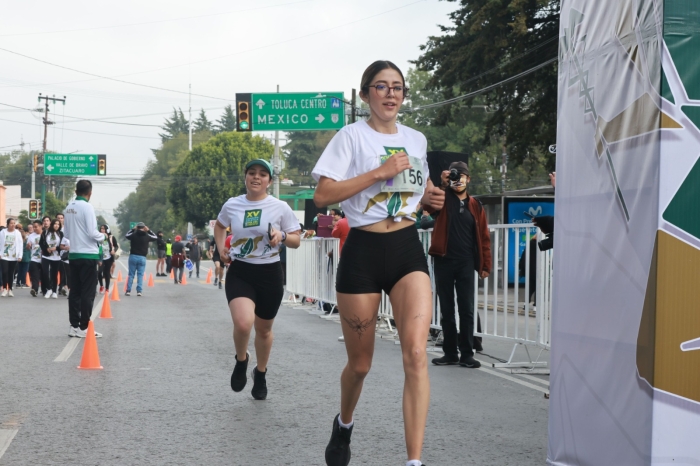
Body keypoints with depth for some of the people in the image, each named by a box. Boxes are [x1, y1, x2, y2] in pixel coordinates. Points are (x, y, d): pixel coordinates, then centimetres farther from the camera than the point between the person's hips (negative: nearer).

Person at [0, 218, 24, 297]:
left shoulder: (18, 233, 1)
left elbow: (20, 245, 0)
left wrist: (20, 256, -6)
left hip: (14, 257, 1)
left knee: (11, 273, 6)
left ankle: (10, 290, 13)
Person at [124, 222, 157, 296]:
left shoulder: (133, 235, -3)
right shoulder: (147, 236, -2)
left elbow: (127, 235, 20)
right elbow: (155, 237, 17)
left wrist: (133, 229, 24)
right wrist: (148, 231, 19)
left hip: (133, 256, 0)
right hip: (142, 257, 0)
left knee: (131, 274, 6)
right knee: (140, 275, 3)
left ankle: (128, 291, 3)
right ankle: (139, 291, -2)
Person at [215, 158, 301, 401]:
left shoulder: (280, 207, -5)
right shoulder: (231, 205, 1)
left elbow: (296, 241, 1)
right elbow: (219, 226, 23)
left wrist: (282, 236, -19)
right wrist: (221, 248, 8)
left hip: (269, 273, 0)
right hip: (239, 272, 0)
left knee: (263, 329, 14)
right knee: (243, 323, -24)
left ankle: (261, 374, 40)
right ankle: (241, 361, 8)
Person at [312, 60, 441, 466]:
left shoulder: (417, 140, 13)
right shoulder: (352, 136, -3)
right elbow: (323, 195, -13)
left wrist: (429, 197, 7)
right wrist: (379, 171, -17)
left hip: (408, 249, 3)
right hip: (363, 251, -3)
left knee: (416, 354, -17)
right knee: (360, 364, 8)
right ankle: (344, 425, 41)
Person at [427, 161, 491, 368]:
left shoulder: (475, 206, 9)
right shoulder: (444, 199, 5)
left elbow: (484, 237, 8)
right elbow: (429, 205, -18)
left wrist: (485, 264, 2)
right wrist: (443, 184, -27)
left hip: (466, 263, 0)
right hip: (443, 261, 0)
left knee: (467, 310, -1)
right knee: (447, 310, 6)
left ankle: (467, 354, 4)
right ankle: (450, 353, 12)